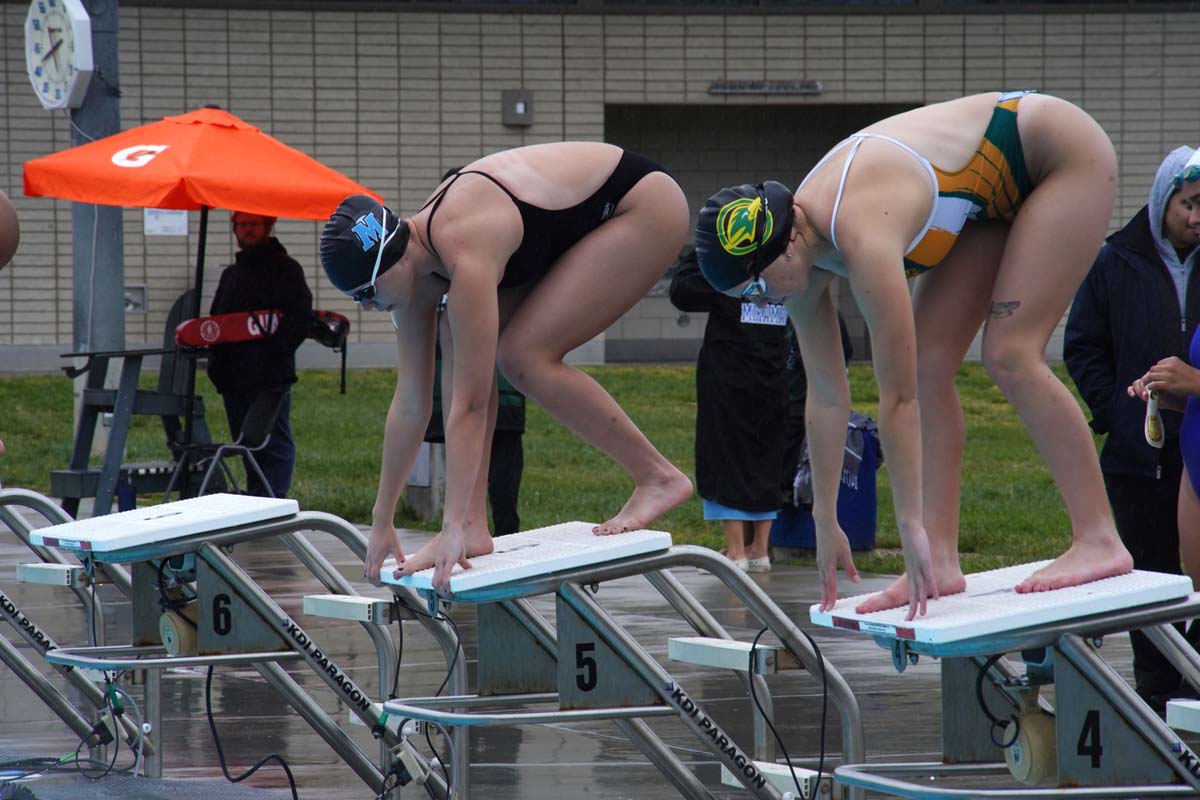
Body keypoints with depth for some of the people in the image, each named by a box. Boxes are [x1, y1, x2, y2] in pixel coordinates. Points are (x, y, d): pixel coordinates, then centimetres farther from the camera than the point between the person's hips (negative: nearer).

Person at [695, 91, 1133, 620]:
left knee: (1009, 355, -19)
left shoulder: (862, 237, -37)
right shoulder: (800, 247, -10)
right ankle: (941, 561, -4)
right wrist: (825, 523, 2)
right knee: (928, 364, -3)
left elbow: (896, 398, -36)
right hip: (1000, 198, 9)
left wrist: (911, 528, -33)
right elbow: (826, 396, -1)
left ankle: (1099, 540, -15)